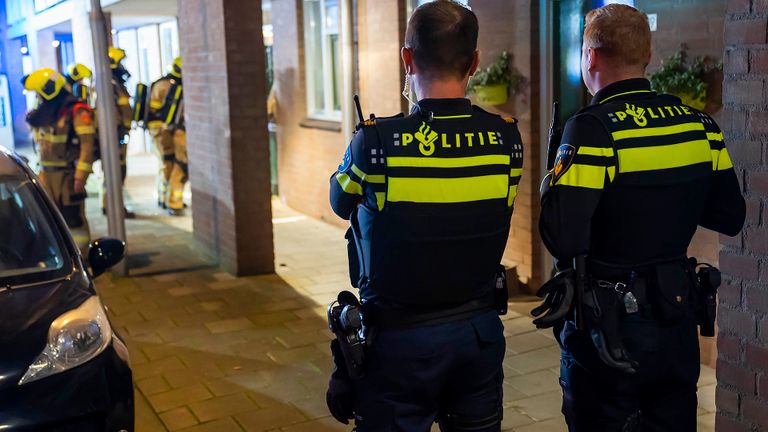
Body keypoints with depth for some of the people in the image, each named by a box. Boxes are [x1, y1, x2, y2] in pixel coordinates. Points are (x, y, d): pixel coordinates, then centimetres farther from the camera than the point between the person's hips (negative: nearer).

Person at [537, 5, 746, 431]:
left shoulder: (594, 129, -19)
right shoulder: (700, 124, -1)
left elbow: (563, 239, -25)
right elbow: (730, 217, 8)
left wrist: (553, 187, -7)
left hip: (609, 328, -5)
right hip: (678, 319, 6)